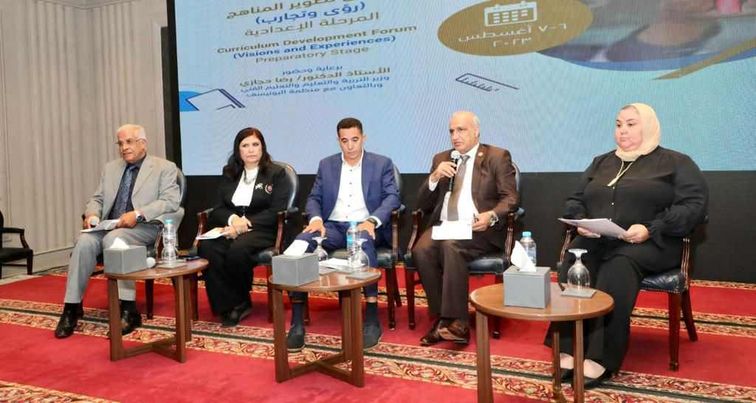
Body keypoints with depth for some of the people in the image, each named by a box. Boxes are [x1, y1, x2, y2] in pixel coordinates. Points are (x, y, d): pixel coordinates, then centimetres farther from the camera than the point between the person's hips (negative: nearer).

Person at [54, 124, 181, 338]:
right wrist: (92, 214, -5)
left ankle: (128, 309, -32)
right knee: (85, 242, -26)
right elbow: (97, 199, 20)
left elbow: (170, 201, -9)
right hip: (108, 226, 5)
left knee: (113, 239, -35)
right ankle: (72, 307, -16)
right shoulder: (110, 168, 22)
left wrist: (137, 214, -22)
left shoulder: (164, 168, 3)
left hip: (144, 227, -5)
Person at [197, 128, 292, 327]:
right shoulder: (229, 174, 21)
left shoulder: (277, 173, 6)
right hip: (231, 226, 4)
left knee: (238, 249, -37)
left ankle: (239, 302, -11)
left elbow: (276, 212, -5)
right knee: (206, 248, -29)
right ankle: (228, 306, -21)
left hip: (262, 230, -4)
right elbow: (218, 208, 14)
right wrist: (232, 219, -11)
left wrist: (245, 223, -17)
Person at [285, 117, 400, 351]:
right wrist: (316, 218, -10)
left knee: (363, 242, -40)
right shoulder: (326, 165, 17)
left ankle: (372, 319, -33)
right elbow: (313, 198, 14)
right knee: (301, 242, -29)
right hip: (333, 226, 3)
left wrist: (372, 221, -21)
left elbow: (392, 198, -2)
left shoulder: (382, 164, 8)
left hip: (365, 226, -2)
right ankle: (297, 322, -26)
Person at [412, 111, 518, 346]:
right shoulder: (440, 159, 19)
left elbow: (510, 198, -3)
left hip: (478, 229, -4)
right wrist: (434, 178, -3)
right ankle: (443, 318, -17)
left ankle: (456, 321, -28)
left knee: (451, 246, -35)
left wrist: (491, 215, -24)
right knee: (421, 250, -28)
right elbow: (423, 205, 16)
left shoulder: (498, 157, 7)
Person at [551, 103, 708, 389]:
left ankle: (600, 358, -35)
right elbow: (574, 201, 23)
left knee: (618, 268, -38)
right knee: (573, 265, -31)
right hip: (595, 240, 4)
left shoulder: (675, 162, 10)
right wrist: (580, 222, -1)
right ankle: (569, 349, -35)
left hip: (650, 243, -3)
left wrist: (650, 229, -16)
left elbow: (695, 204, -3)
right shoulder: (601, 163, 25)